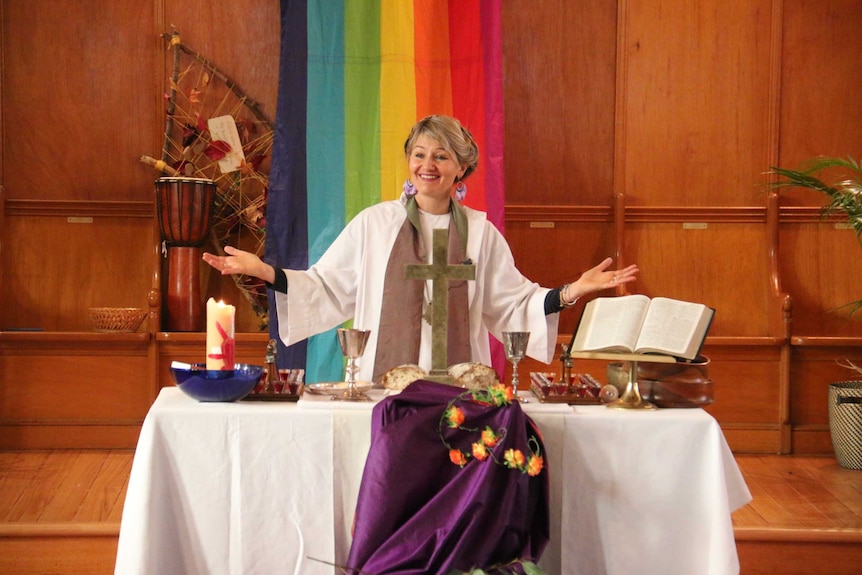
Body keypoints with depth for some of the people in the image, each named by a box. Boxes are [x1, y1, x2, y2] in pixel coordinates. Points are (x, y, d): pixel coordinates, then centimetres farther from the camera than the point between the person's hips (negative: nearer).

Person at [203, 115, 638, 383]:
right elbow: (326, 289, 6)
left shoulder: (481, 233, 8)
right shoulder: (373, 224, 5)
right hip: (384, 383, -1)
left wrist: (570, 292, -3)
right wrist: (264, 272, -5)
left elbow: (512, 304, 9)